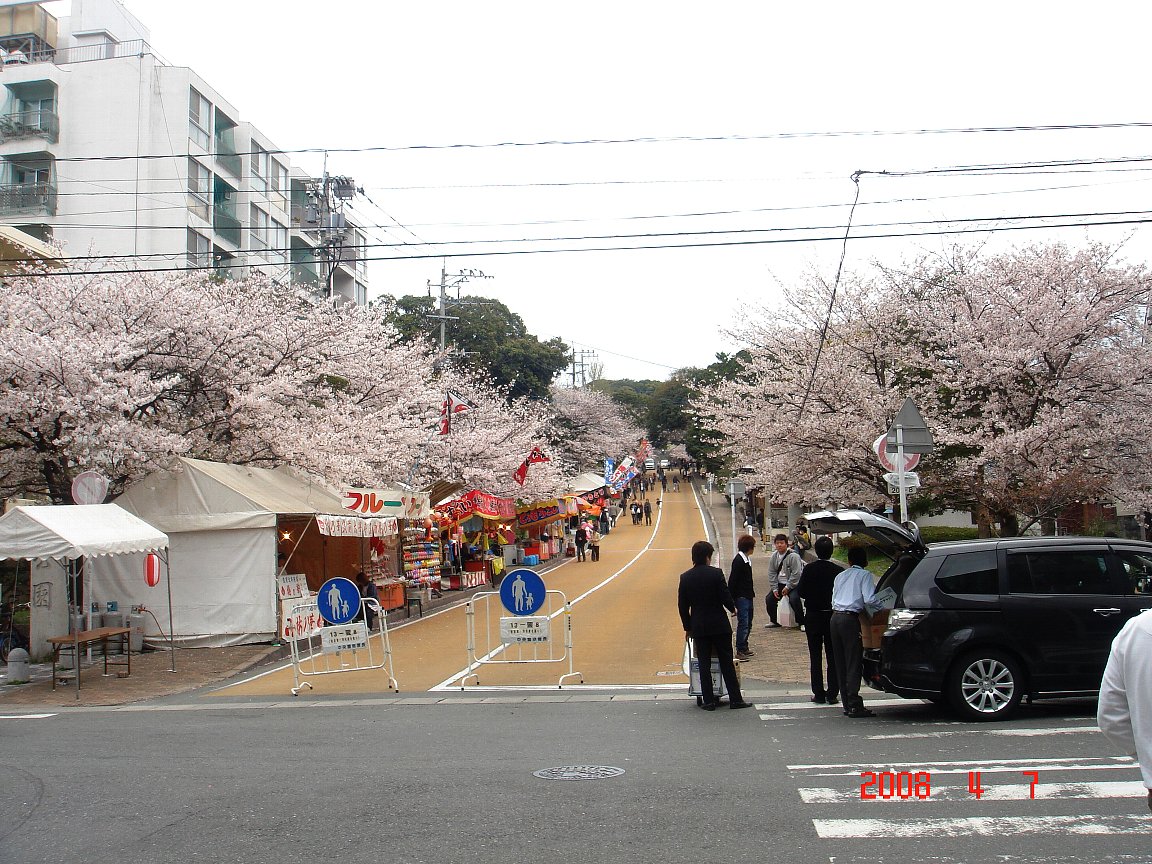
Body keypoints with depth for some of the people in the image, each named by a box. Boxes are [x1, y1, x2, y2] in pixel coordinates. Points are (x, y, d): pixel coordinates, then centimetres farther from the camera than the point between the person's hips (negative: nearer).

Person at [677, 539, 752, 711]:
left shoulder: (685, 577, -1)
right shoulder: (716, 573, -11)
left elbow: (682, 605, 2)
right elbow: (726, 597, -11)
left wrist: (688, 627, 12)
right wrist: (733, 608, 11)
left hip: (699, 627, 2)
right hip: (719, 625, -2)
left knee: (704, 665, 7)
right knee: (727, 663, 6)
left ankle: (708, 700, 8)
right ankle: (735, 699, 10)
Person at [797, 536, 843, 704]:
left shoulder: (809, 569, -10)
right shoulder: (838, 570, -11)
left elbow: (800, 592, -9)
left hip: (813, 616, 0)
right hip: (833, 616, 0)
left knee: (815, 656, 7)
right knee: (833, 656, 8)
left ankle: (818, 693, 7)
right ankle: (832, 693, 7)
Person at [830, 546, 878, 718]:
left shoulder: (840, 576, 21)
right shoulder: (865, 575, 2)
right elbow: (869, 599, -10)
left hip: (835, 617, 6)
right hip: (850, 619, -6)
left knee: (840, 663, 9)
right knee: (853, 663, -5)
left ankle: (847, 704, 11)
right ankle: (854, 706, -9)